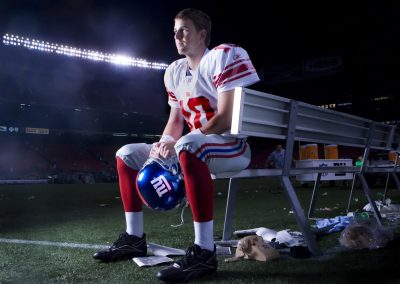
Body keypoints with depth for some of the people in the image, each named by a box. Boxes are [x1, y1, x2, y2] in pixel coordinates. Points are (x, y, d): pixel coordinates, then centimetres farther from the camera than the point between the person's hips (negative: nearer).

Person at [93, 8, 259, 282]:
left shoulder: (225, 56, -12)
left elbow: (226, 119, -21)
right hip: (197, 148, 8)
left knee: (188, 146, -42)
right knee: (126, 154, 7)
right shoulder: (175, 71, 11)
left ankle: (205, 251, -38)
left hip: (234, 146, -8)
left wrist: (174, 145, -22)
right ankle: (135, 238, 8)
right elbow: (176, 120, 14)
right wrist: (164, 145, -9)